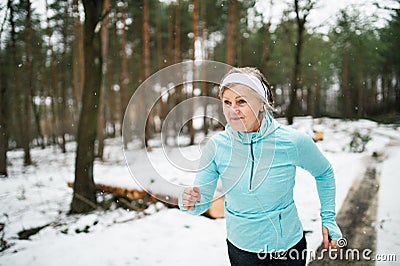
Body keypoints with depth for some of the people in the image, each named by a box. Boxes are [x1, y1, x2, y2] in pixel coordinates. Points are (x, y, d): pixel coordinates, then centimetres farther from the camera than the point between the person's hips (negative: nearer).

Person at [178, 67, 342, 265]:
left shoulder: (293, 142, -19)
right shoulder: (216, 146, -16)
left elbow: (324, 174, 2)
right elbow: (202, 202, -9)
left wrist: (328, 219, 0)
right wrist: (191, 202, -30)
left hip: (289, 247, -1)